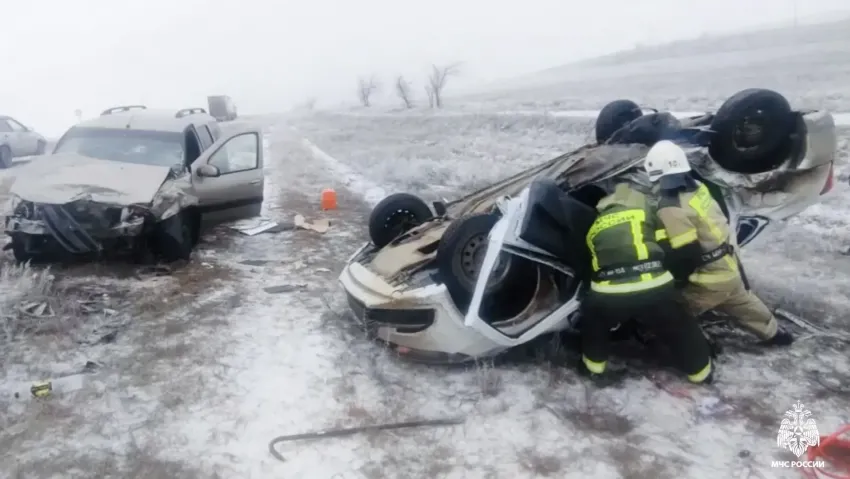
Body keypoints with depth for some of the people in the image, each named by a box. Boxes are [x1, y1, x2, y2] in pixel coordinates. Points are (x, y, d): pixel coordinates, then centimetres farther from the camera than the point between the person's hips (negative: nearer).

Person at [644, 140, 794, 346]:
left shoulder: (672, 208, -27)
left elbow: (685, 255, -26)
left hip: (709, 278, -9)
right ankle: (773, 333, 53)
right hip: (728, 267, 9)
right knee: (743, 303, 32)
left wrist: (673, 280, -12)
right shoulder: (697, 188, 1)